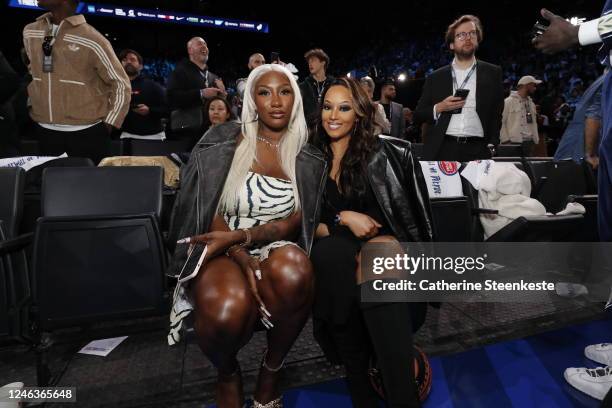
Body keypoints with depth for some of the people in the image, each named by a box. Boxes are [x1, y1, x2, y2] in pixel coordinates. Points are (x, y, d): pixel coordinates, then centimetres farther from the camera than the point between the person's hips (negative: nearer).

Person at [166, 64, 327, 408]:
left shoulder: (307, 158, 5)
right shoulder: (224, 141, 0)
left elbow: (295, 221, -2)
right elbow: (211, 216, -4)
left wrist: (240, 237, -19)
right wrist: (246, 263, -21)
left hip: (274, 248, 2)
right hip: (222, 250, -1)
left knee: (295, 273, -36)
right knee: (228, 311, -35)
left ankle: (272, 369, -5)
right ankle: (228, 374, 4)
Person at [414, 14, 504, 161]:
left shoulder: (492, 73, 12)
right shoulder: (436, 77, 12)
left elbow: (498, 113, 10)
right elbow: (418, 115, 11)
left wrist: (492, 146, -1)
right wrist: (438, 108, -8)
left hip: (477, 151, 0)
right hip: (442, 150, 0)